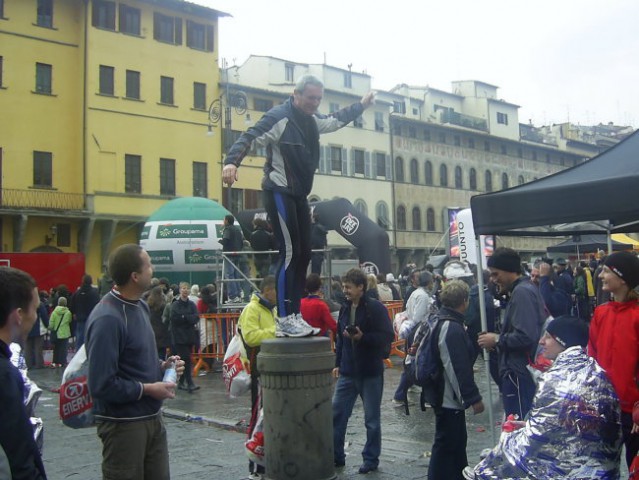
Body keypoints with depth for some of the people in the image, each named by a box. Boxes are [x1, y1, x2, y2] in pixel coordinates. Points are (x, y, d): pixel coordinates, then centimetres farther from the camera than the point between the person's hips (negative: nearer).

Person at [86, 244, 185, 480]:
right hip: (123, 425, -9)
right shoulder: (107, 318, -23)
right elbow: (101, 385, -26)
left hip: (152, 418, 9)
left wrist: (162, 365, 2)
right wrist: (148, 389, -17)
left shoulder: (140, 306, 7)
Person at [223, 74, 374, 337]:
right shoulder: (278, 116, -14)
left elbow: (335, 120, 33)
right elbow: (249, 138, -25)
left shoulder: (312, 120, 12)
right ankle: (284, 320, -9)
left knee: (303, 253, 7)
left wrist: (361, 105, 40)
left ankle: (295, 315, 13)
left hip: (299, 195, 9)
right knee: (290, 253, -13)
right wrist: (231, 162, -42)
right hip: (279, 193, -9)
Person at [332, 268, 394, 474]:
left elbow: (387, 337, -15)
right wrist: (338, 363, 14)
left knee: (372, 419, 7)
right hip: (348, 372, 6)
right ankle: (335, 456, 20)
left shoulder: (376, 308, -11)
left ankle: (371, 458, 21)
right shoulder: (345, 308, 9)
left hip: (371, 372, -6)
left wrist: (362, 337, -25)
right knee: (336, 414, 6)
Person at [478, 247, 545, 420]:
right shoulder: (528, 288, 16)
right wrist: (498, 337, 11)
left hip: (518, 373, -10)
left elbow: (525, 337, -26)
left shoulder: (521, 292, -16)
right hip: (526, 369, 10)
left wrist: (497, 340, -11)